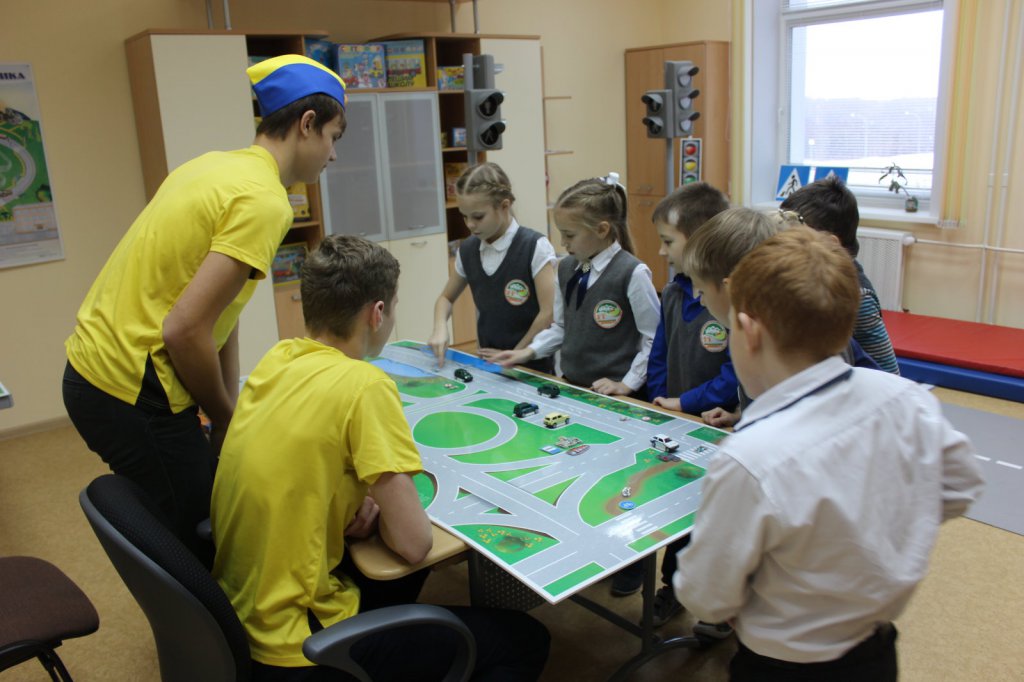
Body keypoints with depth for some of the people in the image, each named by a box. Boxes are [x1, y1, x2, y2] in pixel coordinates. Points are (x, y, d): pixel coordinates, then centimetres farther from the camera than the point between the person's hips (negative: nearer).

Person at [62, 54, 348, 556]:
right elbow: (185, 330, -23)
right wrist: (226, 420, -6)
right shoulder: (263, 201, -19)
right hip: (132, 395, -9)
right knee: (202, 543, 5)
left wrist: (229, 409, 12)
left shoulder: (213, 166, 9)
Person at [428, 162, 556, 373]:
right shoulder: (467, 250, 2)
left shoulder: (535, 247, -13)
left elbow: (549, 314, -13)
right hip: (489, 363, 4)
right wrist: (440, 329, -3)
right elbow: (446, 297, 16)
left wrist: (514, 354, -7)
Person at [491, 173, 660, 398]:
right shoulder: (565, 269, 5)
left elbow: (656, 339, -11)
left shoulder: (632, 273, -15)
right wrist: (529, 352, 2)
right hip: (571, 384, 5)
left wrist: (627, 384, -11)